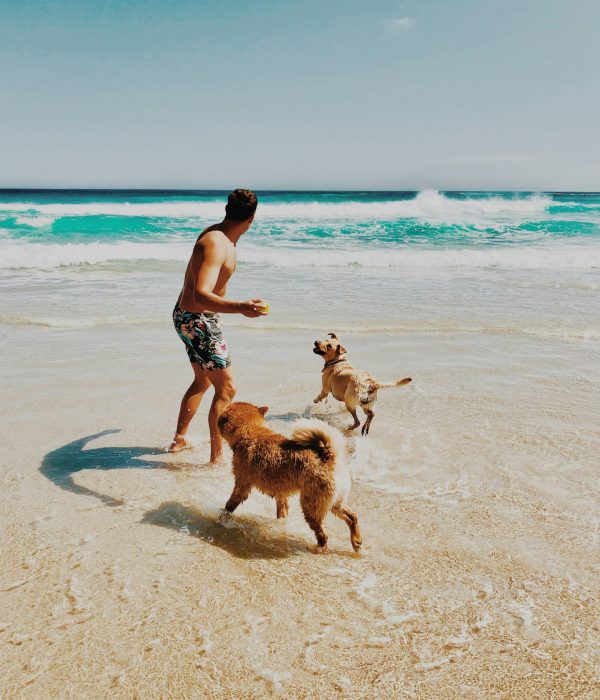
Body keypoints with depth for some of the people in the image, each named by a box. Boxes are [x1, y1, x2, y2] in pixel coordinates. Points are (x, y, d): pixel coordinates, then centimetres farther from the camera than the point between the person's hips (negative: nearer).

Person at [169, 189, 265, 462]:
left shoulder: (215, 233, 4)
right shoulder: (216, 246, -27)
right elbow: (200, 296, -40)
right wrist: (241, 307, -55)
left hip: (188, 317, 10)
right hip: (198, 321, -10)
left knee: (202, 382, 24)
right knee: (226, 389, -5)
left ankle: (179, 439, 37)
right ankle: (216, 457, 2)